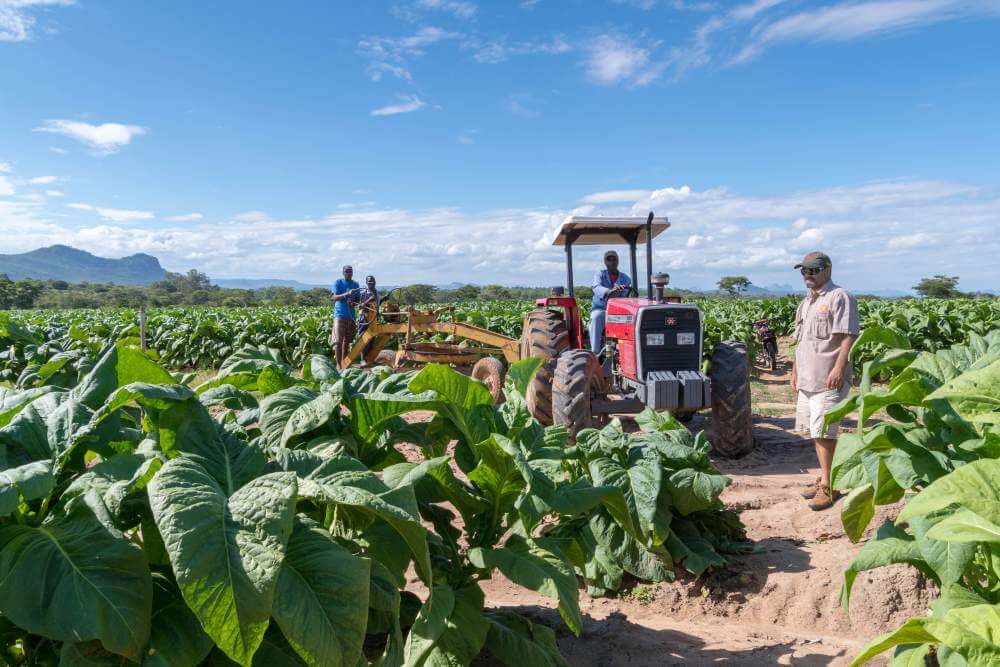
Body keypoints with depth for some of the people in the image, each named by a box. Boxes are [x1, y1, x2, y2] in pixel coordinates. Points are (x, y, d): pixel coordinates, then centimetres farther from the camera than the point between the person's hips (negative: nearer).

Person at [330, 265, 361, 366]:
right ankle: (338, 364, -8)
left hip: (351, 316, 5)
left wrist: (353, 303, -9)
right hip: (340, 315, -5)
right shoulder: (338, 282, -1)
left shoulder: (355, 285, 11)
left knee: (347, 341, 9)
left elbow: (357, 301, 14)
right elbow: (334, 297, -10)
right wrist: (347, 294, -25)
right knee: (338, 341, -10)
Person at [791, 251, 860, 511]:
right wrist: (795, 372, 23)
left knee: (823, 431, -9)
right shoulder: (805, 303, 20)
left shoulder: (839, 297, -7)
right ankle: (825, 478, 24)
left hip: (829, 379, -9)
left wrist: (839, 368, -24)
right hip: (807, 378, 9)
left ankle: (827, 486, -2)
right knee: (814, 431, 13)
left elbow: (848, 337, -15)